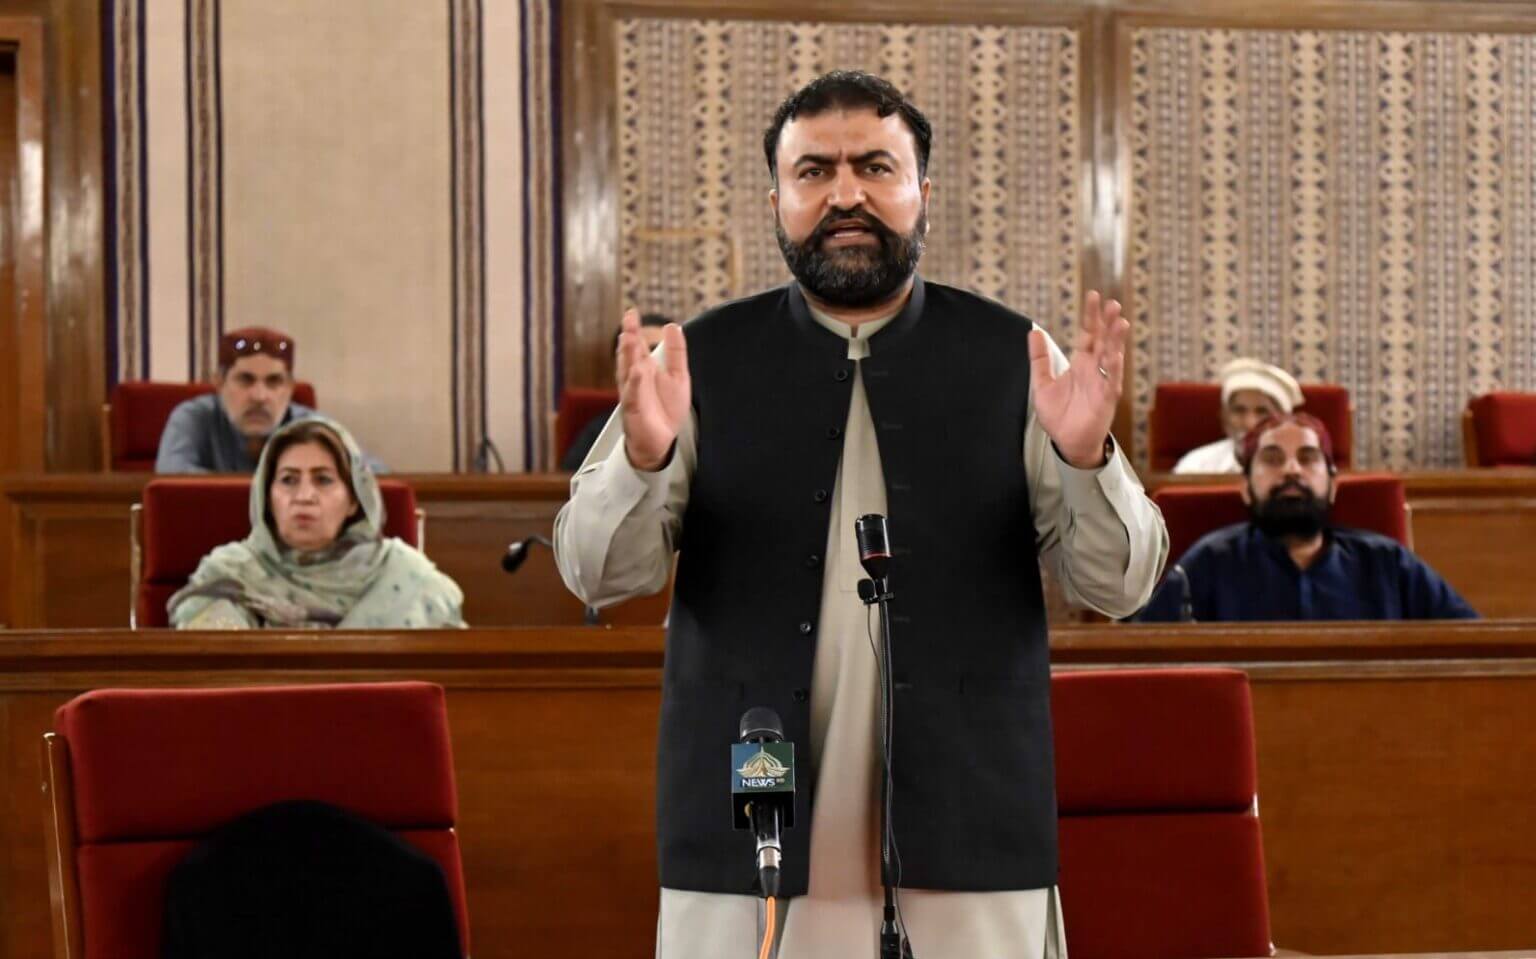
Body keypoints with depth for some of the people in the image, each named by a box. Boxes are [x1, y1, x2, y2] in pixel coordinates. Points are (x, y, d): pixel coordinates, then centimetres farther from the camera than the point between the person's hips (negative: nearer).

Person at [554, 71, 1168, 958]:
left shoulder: (1013, 360, 7)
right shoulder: (706, 361, 7)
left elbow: (1122, 584, 3)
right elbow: (597, 572, 2)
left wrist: (1085, 458, -17)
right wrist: (643, 457, -18)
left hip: (963, 851, 0)